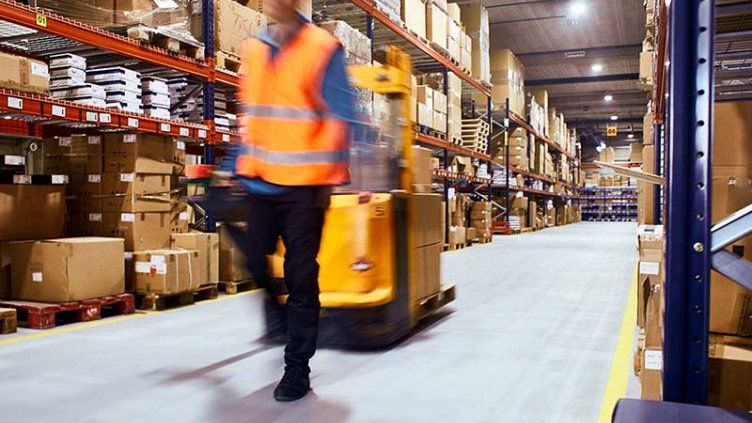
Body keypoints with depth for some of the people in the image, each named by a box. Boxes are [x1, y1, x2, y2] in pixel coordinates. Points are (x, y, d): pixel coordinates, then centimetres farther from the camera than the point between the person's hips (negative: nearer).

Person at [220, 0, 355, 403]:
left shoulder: (324, 49, -6)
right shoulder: (253, 50, 12)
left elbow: (341, 118, -10)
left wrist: (335, 176, -18)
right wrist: (234, 168, 17)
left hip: (304, 183, -5)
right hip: (261, 180, 5)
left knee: (300, 275, 1)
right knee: (254, 260, 11)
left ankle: (297, 368, 15)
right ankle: (277, 309, 43)